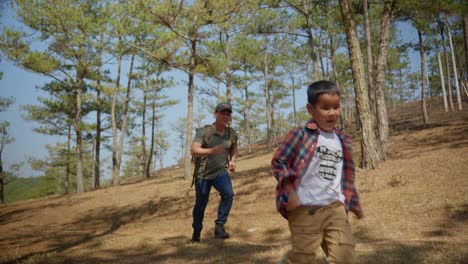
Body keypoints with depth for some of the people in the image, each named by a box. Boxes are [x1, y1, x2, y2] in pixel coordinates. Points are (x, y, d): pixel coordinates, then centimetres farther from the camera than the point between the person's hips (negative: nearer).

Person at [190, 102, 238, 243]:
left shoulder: (232, 133, -4)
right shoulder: (203, 131, -17)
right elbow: (194, 151, -28)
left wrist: (232, 160, 1)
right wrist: (211, 151, -44)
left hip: (220, 172, 3)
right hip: (203, 174, -2)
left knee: (228, 193, -25)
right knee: (200, 204, 7)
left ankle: (219, 227, -13)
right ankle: (196, 232, 33)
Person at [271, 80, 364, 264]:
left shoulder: (342, 141, 12)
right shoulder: (301, 135, -8)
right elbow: (278, 162, -8)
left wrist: (353, 202, 24)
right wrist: (290, 193, -17)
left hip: (335, 207, 6)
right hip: (305, 208, -5)